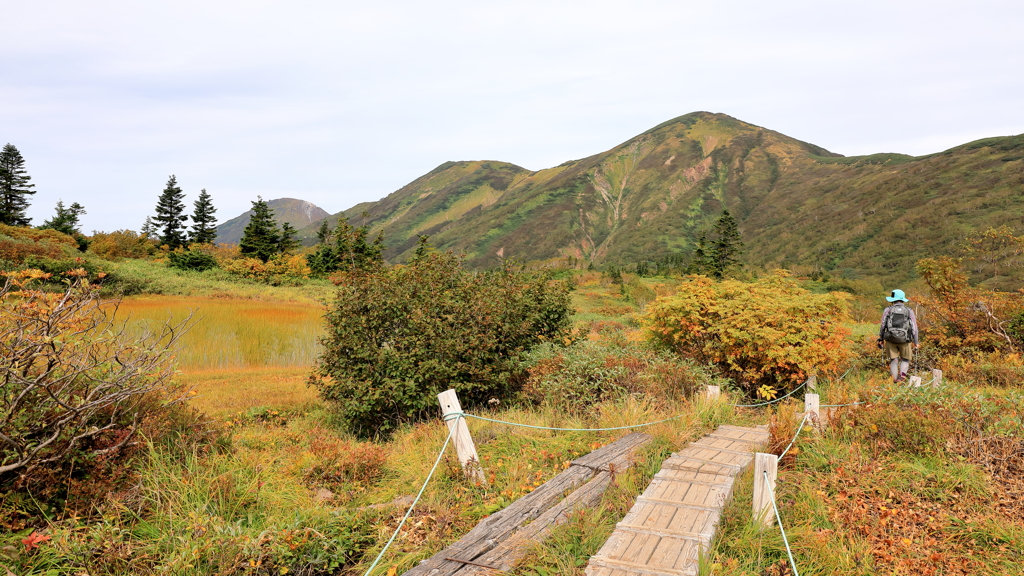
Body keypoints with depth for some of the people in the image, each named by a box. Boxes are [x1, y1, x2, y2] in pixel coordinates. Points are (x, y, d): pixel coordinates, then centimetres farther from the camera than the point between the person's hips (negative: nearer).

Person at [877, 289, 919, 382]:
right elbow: (914, 328, -1)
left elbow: (883, 326, 3)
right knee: (905, 359, 17)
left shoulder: (888, 310, 0)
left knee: (893, 361, 11)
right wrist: (916, 342, 5)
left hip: (890, 339, 0)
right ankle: (903, 373, -9)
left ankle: (895, 381, 8)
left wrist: (880, 339, 13)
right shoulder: (909, 311, 1)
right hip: (904, 340, 0)